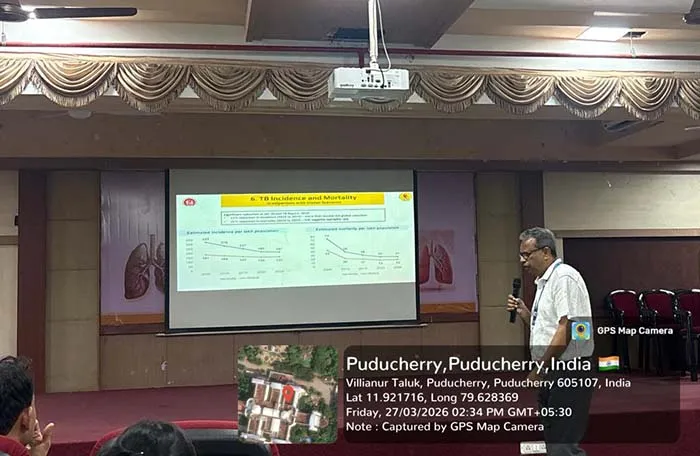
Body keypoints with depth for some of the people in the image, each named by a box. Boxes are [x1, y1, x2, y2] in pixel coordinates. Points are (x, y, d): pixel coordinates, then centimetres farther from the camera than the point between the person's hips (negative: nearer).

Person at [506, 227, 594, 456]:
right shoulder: (544, 282, 16)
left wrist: (540, 368, -17)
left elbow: (566, 329, -21)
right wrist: (524, 313, 6)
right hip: (552, 373, 10)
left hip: (569, 372, -10)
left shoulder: (564, 278, -14)